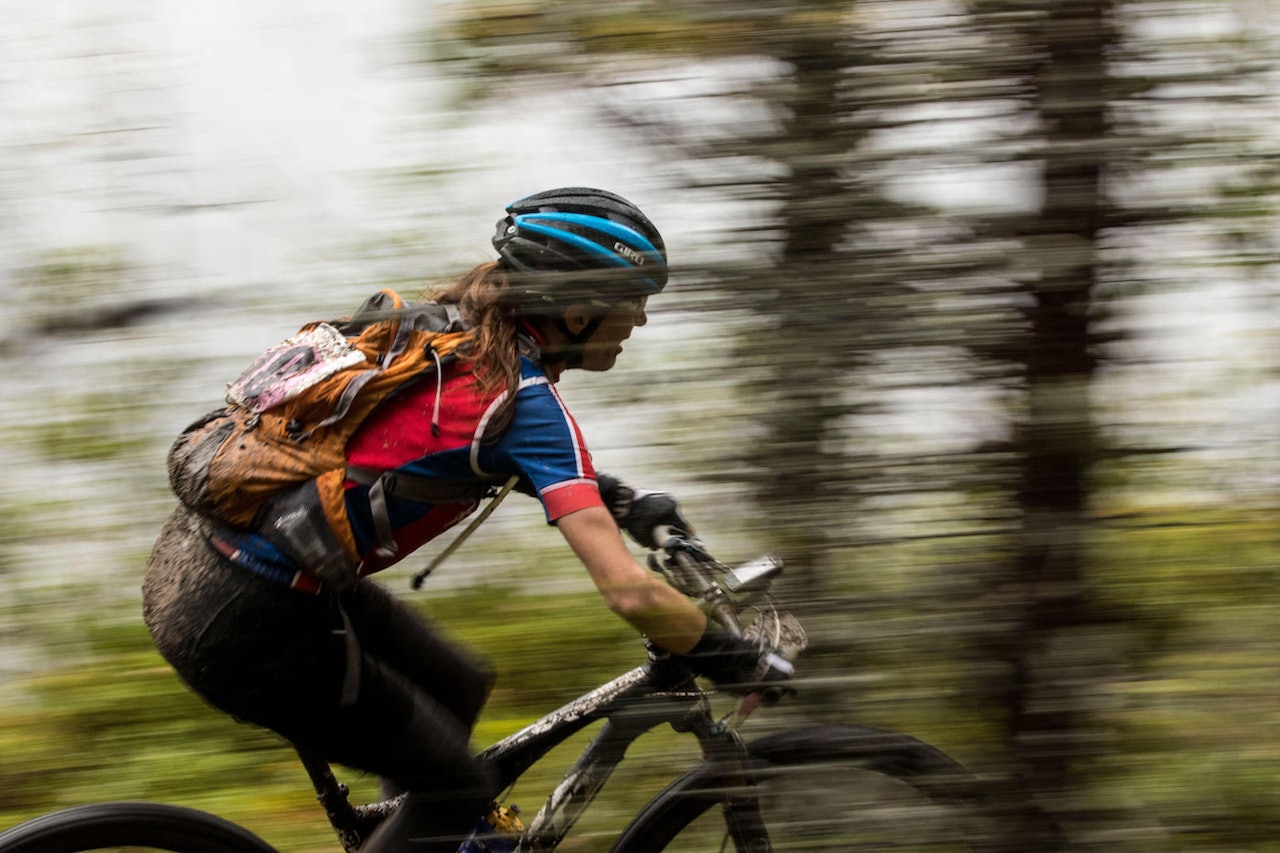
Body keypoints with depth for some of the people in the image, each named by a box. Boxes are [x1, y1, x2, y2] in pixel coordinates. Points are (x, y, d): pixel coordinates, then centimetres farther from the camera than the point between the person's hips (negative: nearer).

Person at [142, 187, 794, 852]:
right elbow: (629, 592, -22)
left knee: (457, 688, 21)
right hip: (242, 623, -9)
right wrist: (747, 666, -8)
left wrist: (626, 502, 26)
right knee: (457, 791, 5)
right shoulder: (521, 400, -16)